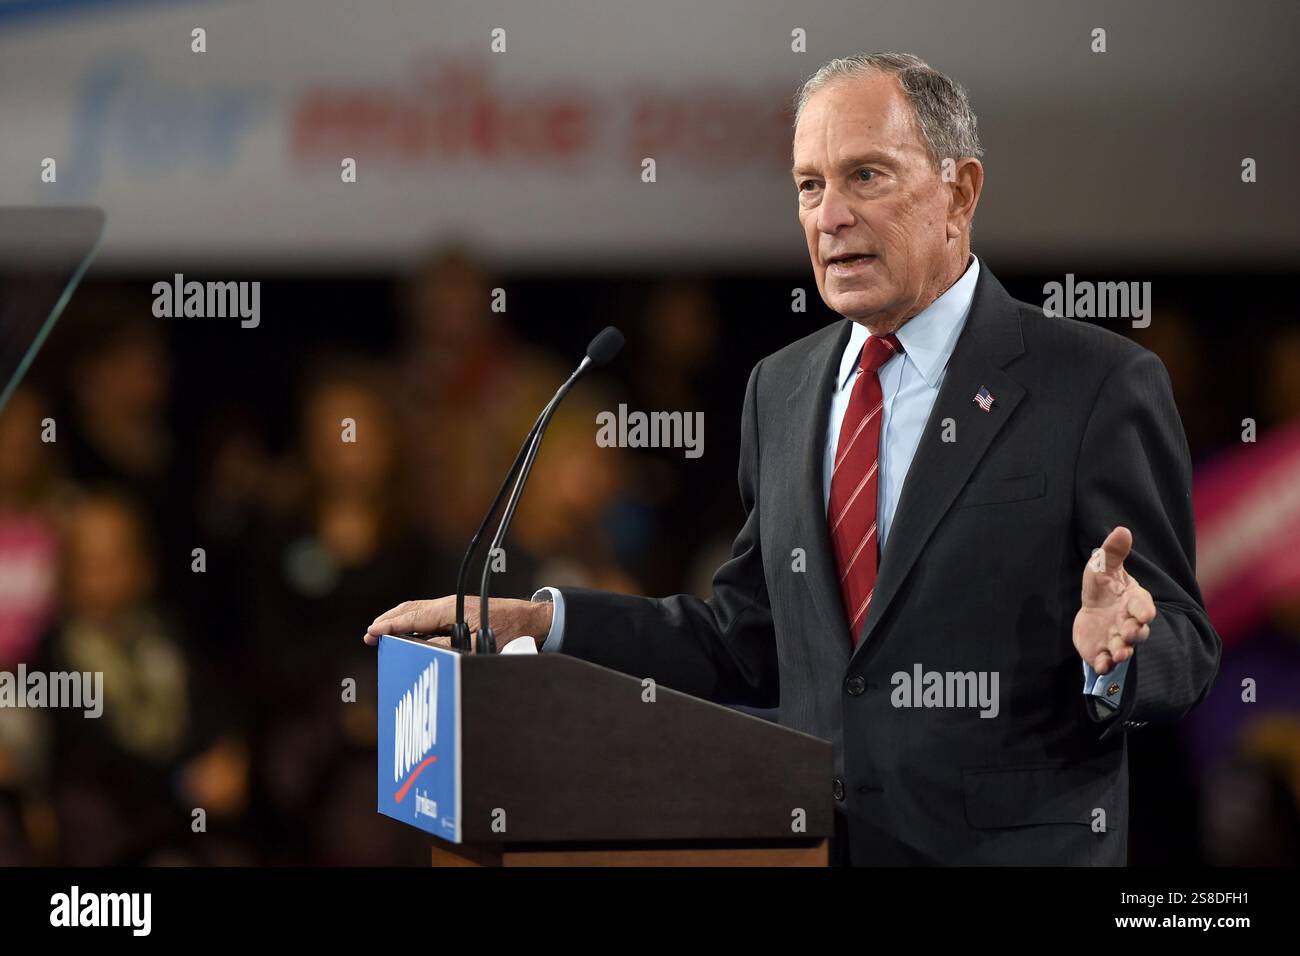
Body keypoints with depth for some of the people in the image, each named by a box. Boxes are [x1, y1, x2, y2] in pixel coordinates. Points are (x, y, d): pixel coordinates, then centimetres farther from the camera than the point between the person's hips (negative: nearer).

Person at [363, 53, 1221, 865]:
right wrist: (534, 621, 4)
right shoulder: (783, 389, 10)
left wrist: (1113, 650, -30)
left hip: (1009, 857, -5)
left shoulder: (1098, 384, -9)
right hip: (810, 846, 5)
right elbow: (747, 644, 13)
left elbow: (1183, 657, -9)